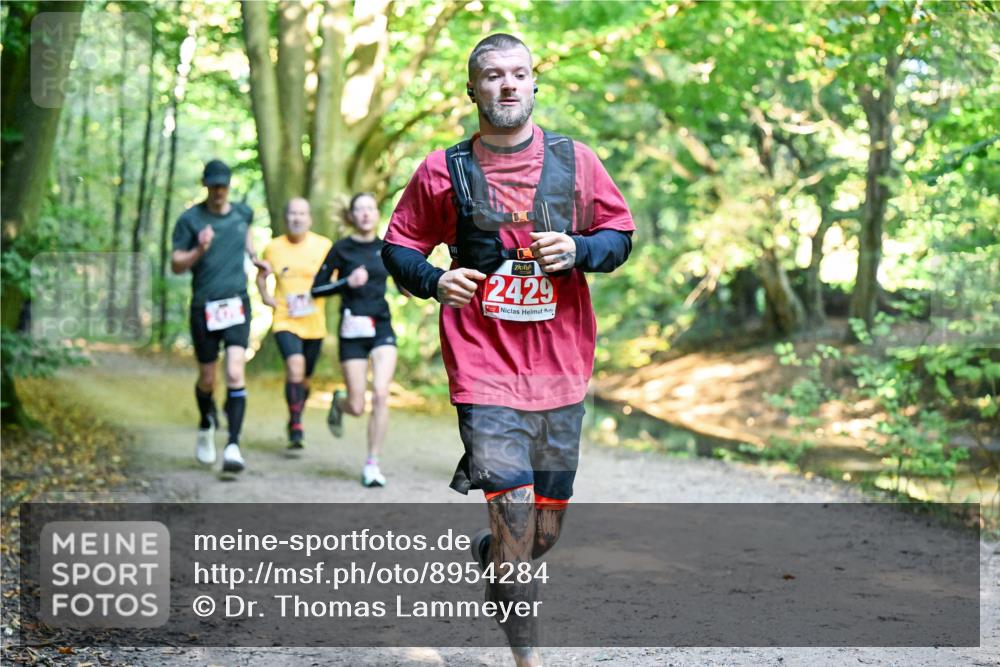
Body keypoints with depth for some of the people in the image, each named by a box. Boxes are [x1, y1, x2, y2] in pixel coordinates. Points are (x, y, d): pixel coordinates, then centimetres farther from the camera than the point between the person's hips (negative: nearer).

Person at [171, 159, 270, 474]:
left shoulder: (243, 213, 7)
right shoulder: (190, 219, -4)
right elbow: (176, 265, -3)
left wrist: (254, 256, 15)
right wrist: (199, 251, -21)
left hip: (237, 305, 1)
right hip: (204, 307, -1)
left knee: (235, 374, -15)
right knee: (207, 380, 10)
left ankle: (233, 445, -18)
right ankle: (207, 426, 40)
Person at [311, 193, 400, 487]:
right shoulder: (341, 249, -3)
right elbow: (317, 289, -3)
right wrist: (347, 282, -17)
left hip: (382, 326, 2)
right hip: (353, 330, -2)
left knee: (381, 394, -16)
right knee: (357, 407, -1)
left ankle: (372, 463, -5)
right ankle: (339, 401, 38)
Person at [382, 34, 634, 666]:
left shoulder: (575, 160, 5)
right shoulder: (443, 170, 2)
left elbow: (621, 234, 12)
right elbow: (399, 245, 11)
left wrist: (579, 250, -9)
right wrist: (434, 279, -10)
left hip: (560, 369, 3)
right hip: (484, 368, -3)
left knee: (546, 529, 10)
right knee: (514, 512, -14)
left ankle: (488, 554, 44)